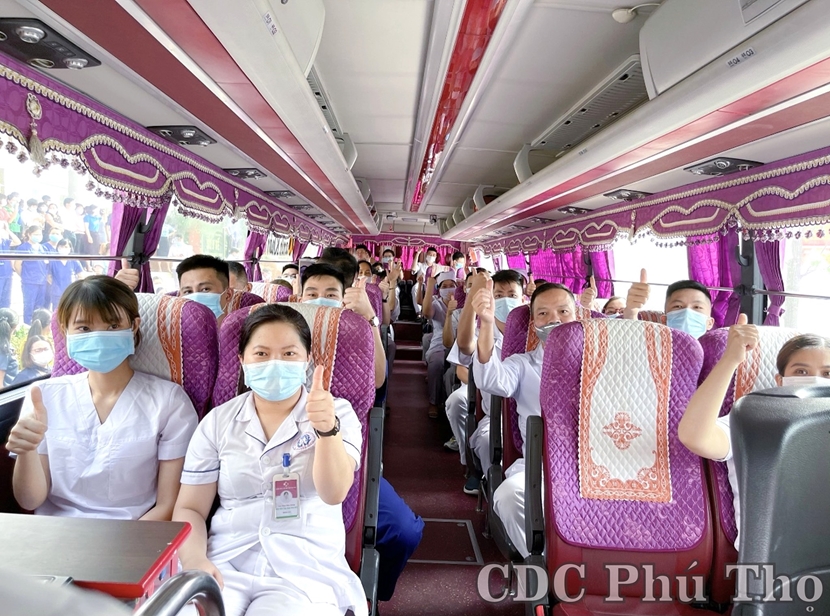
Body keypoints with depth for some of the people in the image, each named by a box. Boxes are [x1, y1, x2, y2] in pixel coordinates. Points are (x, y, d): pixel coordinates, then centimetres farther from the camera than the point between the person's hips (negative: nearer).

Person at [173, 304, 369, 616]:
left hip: (307, 569, -2)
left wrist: (328, 428, -34)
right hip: (226, 564, 3)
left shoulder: (337, 413, -2)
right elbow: (190, 509, 8)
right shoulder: (217, 422, 5)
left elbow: (334, 494, -16)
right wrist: (195, 560, -11)